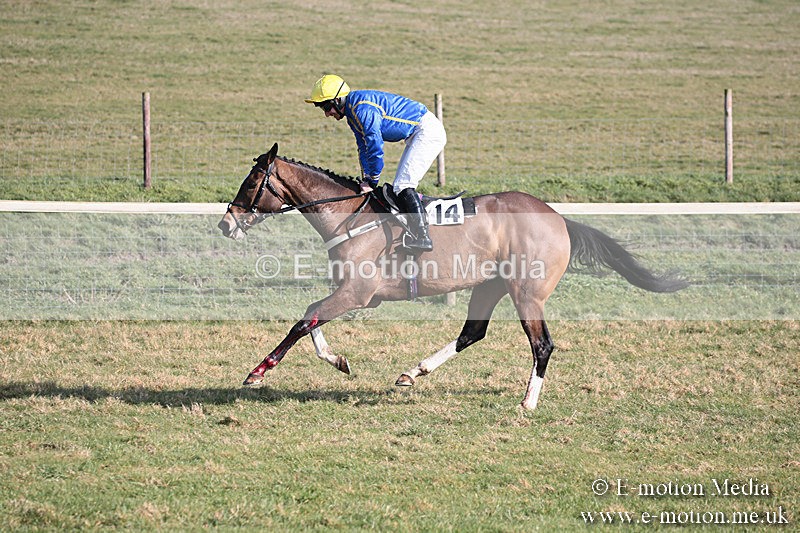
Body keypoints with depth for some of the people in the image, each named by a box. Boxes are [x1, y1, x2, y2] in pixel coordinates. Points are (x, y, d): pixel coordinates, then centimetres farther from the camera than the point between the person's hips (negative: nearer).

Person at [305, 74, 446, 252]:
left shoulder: (362, 107, -22)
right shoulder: (353, 112, 12)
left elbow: (375, 147, -23)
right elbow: (364, 148, 19)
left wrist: (372, 182, -13)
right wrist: (366, 181, 9)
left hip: (428, 130, -11)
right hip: (416, 136, 11)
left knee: (403, 186, -18)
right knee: (400, 188, 12)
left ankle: (422, 237, -22)